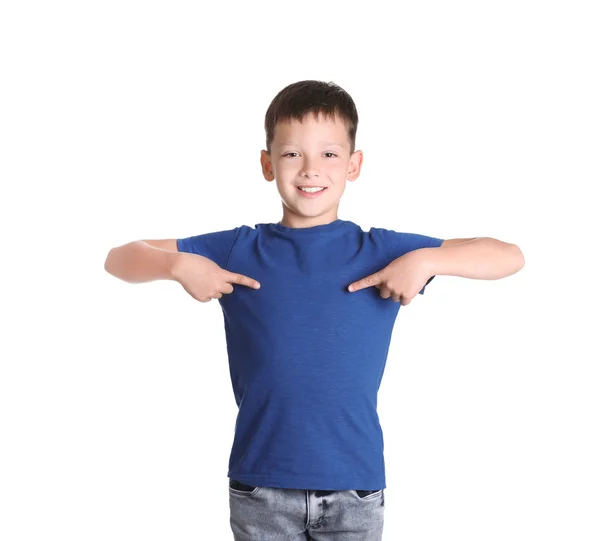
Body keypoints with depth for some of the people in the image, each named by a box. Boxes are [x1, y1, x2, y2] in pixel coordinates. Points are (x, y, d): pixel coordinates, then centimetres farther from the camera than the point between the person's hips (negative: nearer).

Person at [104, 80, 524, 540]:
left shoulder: (381, 252, 0)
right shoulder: (239, 251, 2)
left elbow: (509, 255, 1)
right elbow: (119, 258, 6)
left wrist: (426, 260, -14)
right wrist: (179, 265, -13)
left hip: (355, 488, 0)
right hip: (260, 489, 0)